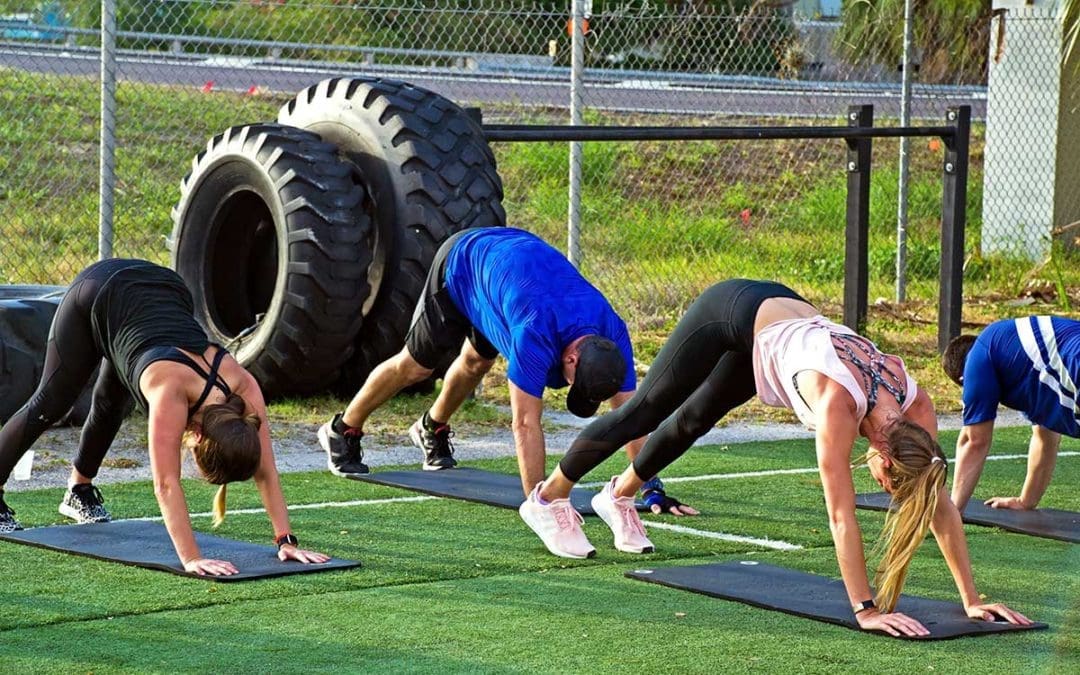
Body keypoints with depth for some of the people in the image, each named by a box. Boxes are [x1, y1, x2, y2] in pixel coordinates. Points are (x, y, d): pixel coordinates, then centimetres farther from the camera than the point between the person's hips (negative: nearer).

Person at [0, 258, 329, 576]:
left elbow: (266, 472, -22)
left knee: (112, 403, 21)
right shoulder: (171, 391, -41)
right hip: (99, 295, -5)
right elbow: (166, 484, -44)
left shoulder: (244, 388, -28)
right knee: (51, 403, 7)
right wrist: (191, 559, -49)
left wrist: (286, 541, -27)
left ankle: (79, 490, 44)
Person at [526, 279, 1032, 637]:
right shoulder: (840, 405, -41)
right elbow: (841, 516, -41)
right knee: (644, 411, 11)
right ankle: (548, 497, 33)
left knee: (695, 418, 25)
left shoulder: (915, 407, -23)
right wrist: (865, 610, -41)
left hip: (781, 314, 6)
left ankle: (618, 496, 51)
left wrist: (971, 600, -19)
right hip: (733, 313, -6)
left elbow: (941, 504, -18)